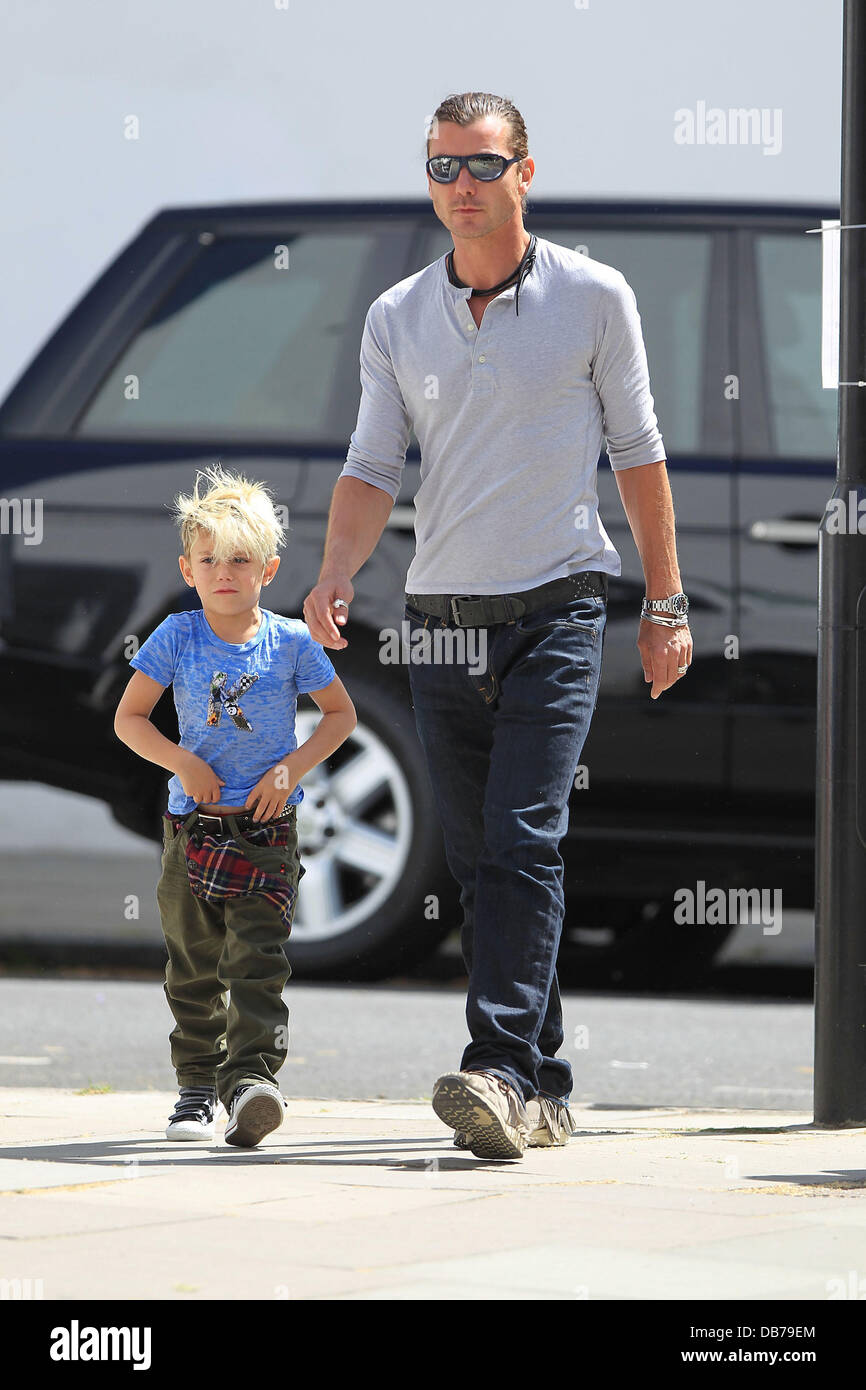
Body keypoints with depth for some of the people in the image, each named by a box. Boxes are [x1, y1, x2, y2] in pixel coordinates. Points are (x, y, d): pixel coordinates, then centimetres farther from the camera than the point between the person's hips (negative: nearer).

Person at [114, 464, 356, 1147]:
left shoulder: (291, 642, -2)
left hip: (267, 830, -2)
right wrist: (182, 762, -11)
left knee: (258, 960, -15)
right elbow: (129, 717, 5)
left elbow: (342, 714, 9)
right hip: (192, 826, 2)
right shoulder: (177, 637, 1)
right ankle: (198, 1084, 20)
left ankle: (251, 1076, -23)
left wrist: (293, 767, -6)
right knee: (193, 967, 8)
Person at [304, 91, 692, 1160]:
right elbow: (372, 468, 5)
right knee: (475, 861, 6)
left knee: (523, 842, -17)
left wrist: (665, 604, 5)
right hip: (440, 618, 4)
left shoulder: (593, 298, -1)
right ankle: (543, 1088, 13)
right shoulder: (395, 319, 7)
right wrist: (335, 580, -13)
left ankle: (501, 1071, -23)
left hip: (555, 607, -4)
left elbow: (638, 452, 6)